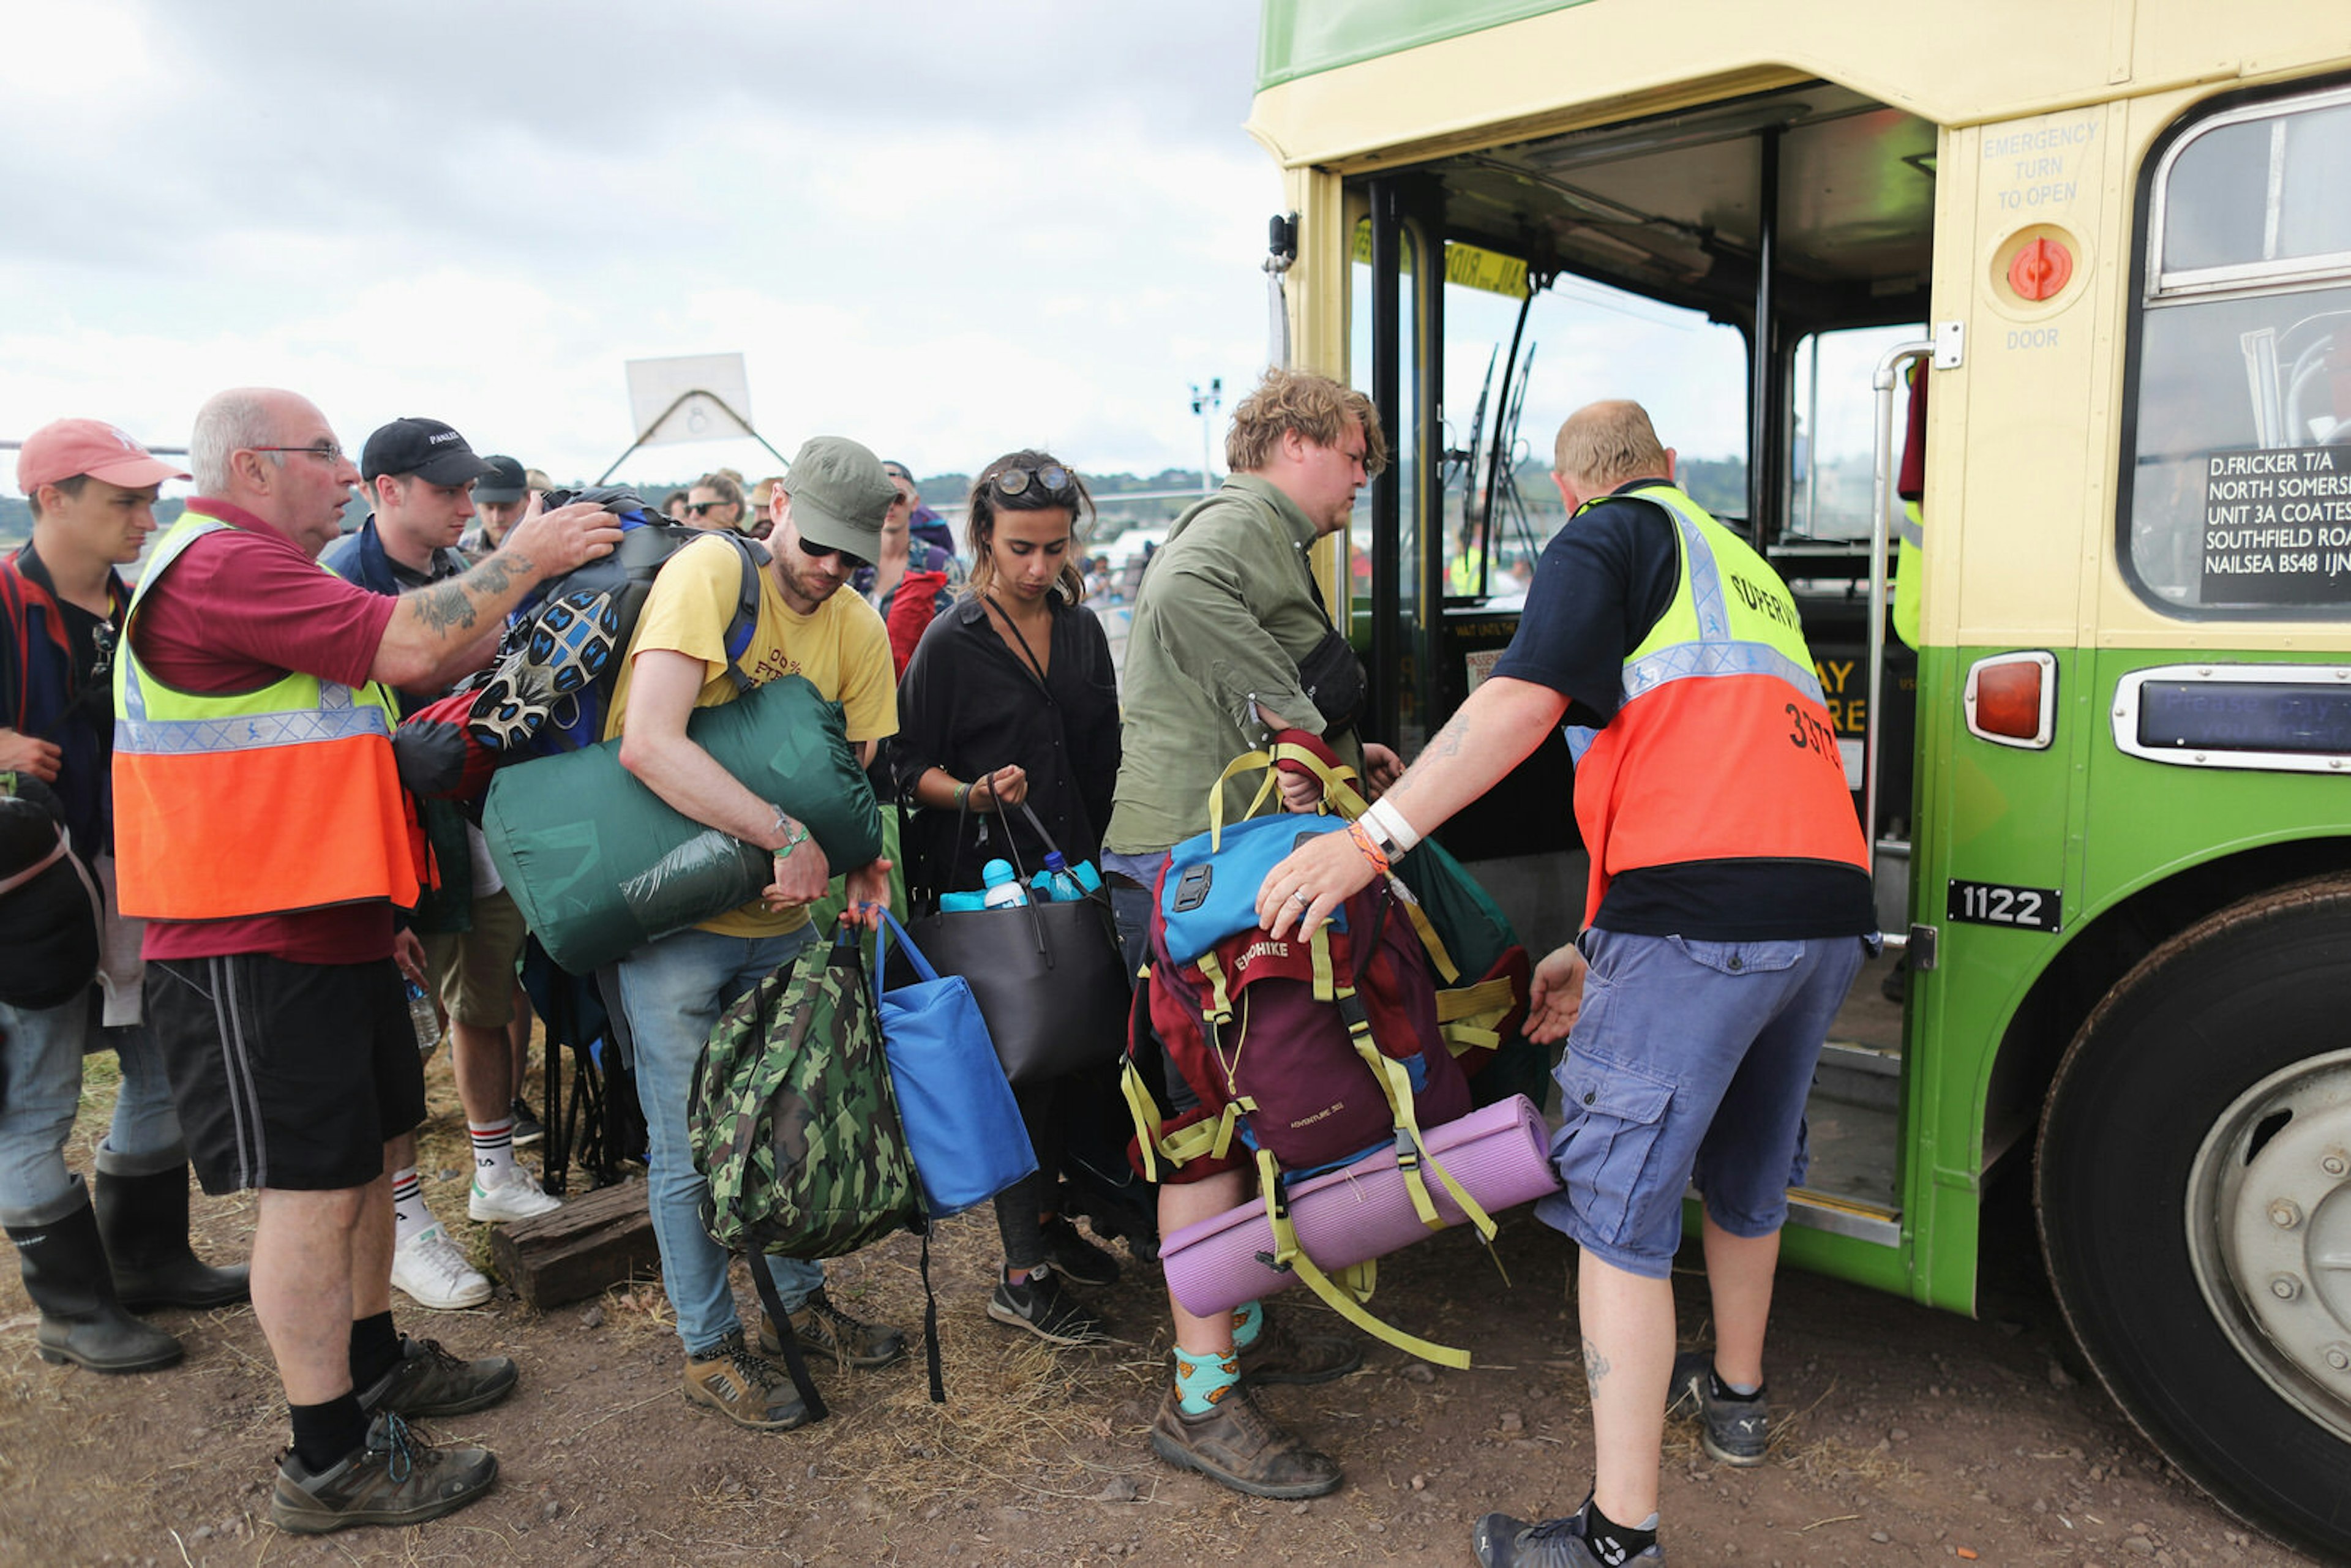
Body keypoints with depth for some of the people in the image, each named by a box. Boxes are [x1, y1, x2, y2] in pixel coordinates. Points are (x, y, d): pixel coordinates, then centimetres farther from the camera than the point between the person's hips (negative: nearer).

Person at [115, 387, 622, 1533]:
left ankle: (373, 1363, 36)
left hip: (324, 925, 11)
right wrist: (522, 560, -13)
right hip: (254, 948, -11)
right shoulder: (223, 566, -17)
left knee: (359, 1157, 20)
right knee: (310, 1188, -3)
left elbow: (424, 662, 14)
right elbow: (412, 646, -24)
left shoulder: (253, 569, 20)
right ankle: (329, 1461, 10)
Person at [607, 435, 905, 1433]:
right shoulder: (708, 573, -17)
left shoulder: (859, 629, 2)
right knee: (692, 1144, 5)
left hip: (782, 917, 6)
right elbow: (648, 744, -28)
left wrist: (862, 864, -14)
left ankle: (796, 1301, 37)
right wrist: (785, 835, -31)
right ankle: (710, 1346, 23)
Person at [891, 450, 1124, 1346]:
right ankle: (1023, 1274, 10)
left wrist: (1096, 855, 12)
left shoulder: (1082, 630, 10)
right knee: (1021, 1070, -3)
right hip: (987, 886, -6)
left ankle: (1047, 1218, 31)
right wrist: (973, 794, -24)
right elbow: (910, 766, -6)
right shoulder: (950, 644, -7)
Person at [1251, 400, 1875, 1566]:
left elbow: (1524, 700, -13)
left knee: (1619, 1205, -2)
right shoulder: (1748, 571, 31)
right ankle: (1734, 1392, 47)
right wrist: (1595, 954, 25)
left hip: (1702, 910, -9)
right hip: (1828, 901, 9)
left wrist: (1373, 837, -15)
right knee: (1747, 1170, 26)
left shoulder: (1610, 539, 6)